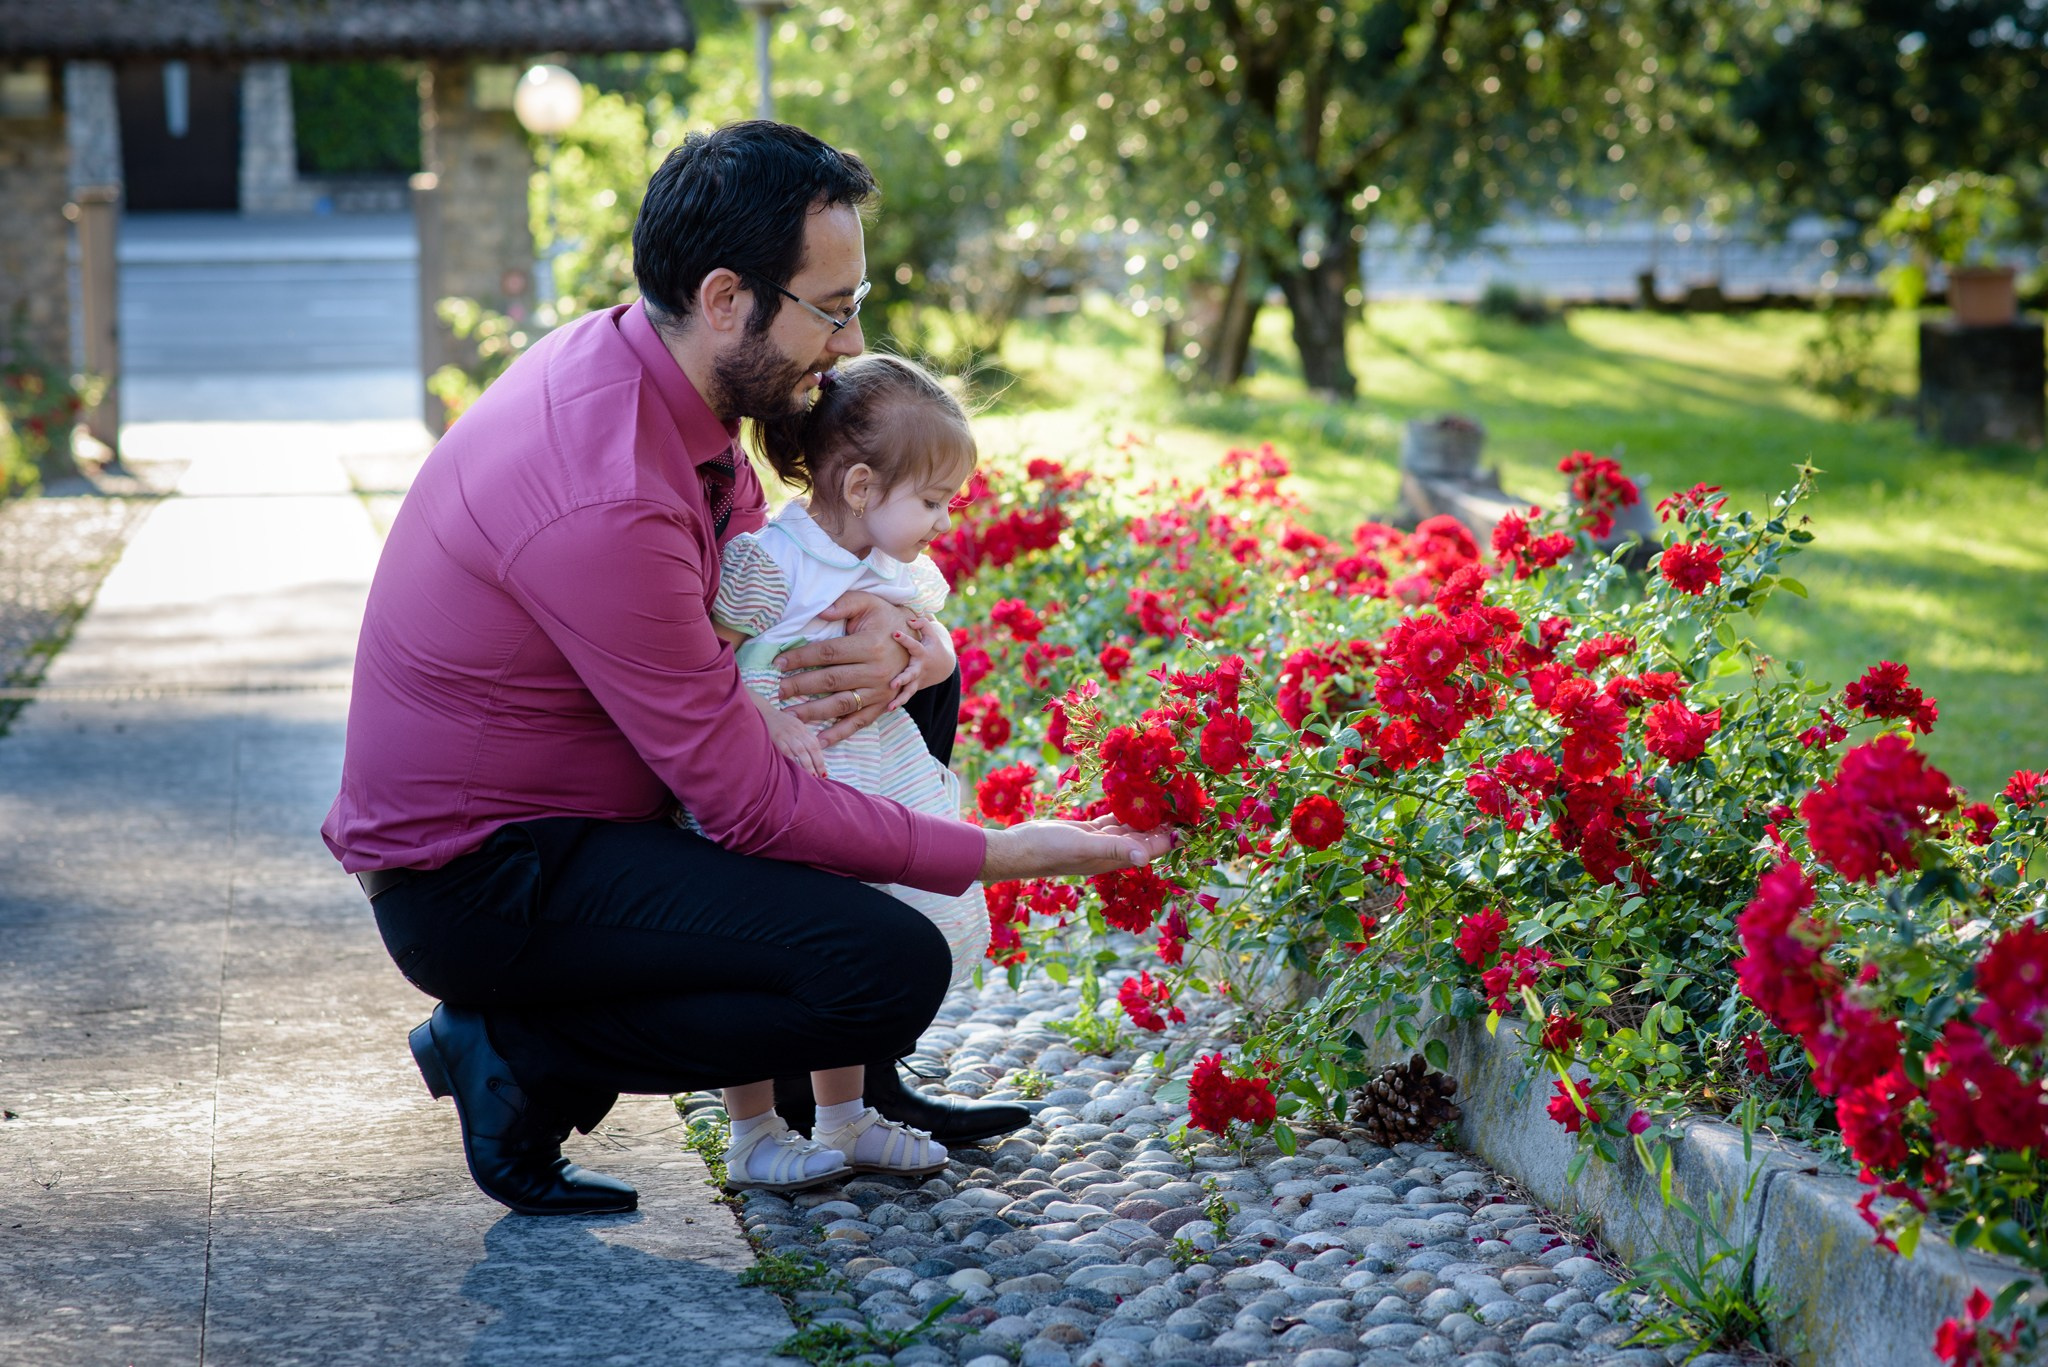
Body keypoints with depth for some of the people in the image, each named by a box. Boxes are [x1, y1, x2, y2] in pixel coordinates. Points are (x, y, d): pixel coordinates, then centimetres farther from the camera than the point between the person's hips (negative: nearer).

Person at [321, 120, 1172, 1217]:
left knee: (915, 687, 13)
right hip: (471, 881, -10)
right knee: (893, 969, -22)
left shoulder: (631, 361, -1)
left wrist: (892, 634, -11)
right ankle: (521, 1055, -6)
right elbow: (747, 802, -24)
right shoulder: (607, 504, -30)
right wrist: (999, 856, -17)